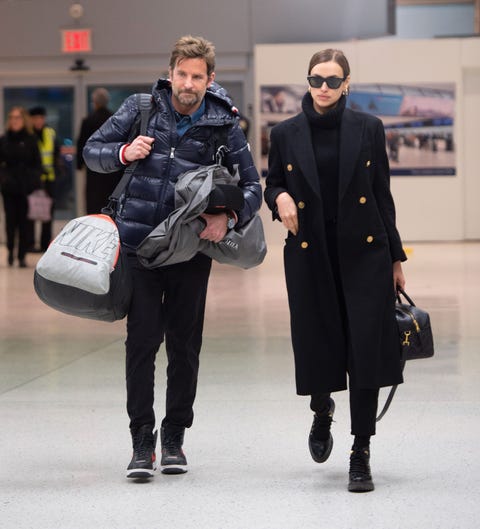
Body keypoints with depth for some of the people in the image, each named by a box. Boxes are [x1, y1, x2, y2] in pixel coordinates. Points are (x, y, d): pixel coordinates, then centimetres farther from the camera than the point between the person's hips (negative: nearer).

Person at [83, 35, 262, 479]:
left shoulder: (224, 126, 1)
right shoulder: (141, 109, 2)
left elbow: (252, 187, 5)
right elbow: (92, 151, 9)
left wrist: (228, 217, -15)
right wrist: (124, 152, -12)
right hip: (139, 247, 0)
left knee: (185, 347, 7)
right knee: (141, 343, -4)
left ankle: (174, 439, 20)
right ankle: (142, 443, 3)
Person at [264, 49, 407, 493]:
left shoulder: (368, 129, 3)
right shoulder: (285, 134, 4)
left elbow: (382, 194, 7)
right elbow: (272, 185, 15)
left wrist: (395, 257, 8)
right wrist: (280, 198, -10)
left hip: (364, 254, -1)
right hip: (309, 256, 1)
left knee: (366, 350, -6)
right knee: (318, 345, 4)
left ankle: (361, 455, 2)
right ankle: (322, 411, 40)